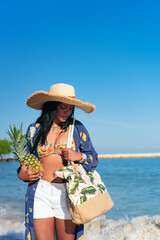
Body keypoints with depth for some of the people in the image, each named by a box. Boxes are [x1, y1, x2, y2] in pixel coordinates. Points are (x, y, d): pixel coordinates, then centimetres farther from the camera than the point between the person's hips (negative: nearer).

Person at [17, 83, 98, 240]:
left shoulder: (77, 128, 6)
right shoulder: (34, 129, 8)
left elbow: (94, 159, 9)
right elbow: (26, 160, 18)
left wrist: (79, 156, -11)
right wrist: (22, 175, -3)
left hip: (66, 193, 0)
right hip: (40, 193, 1)